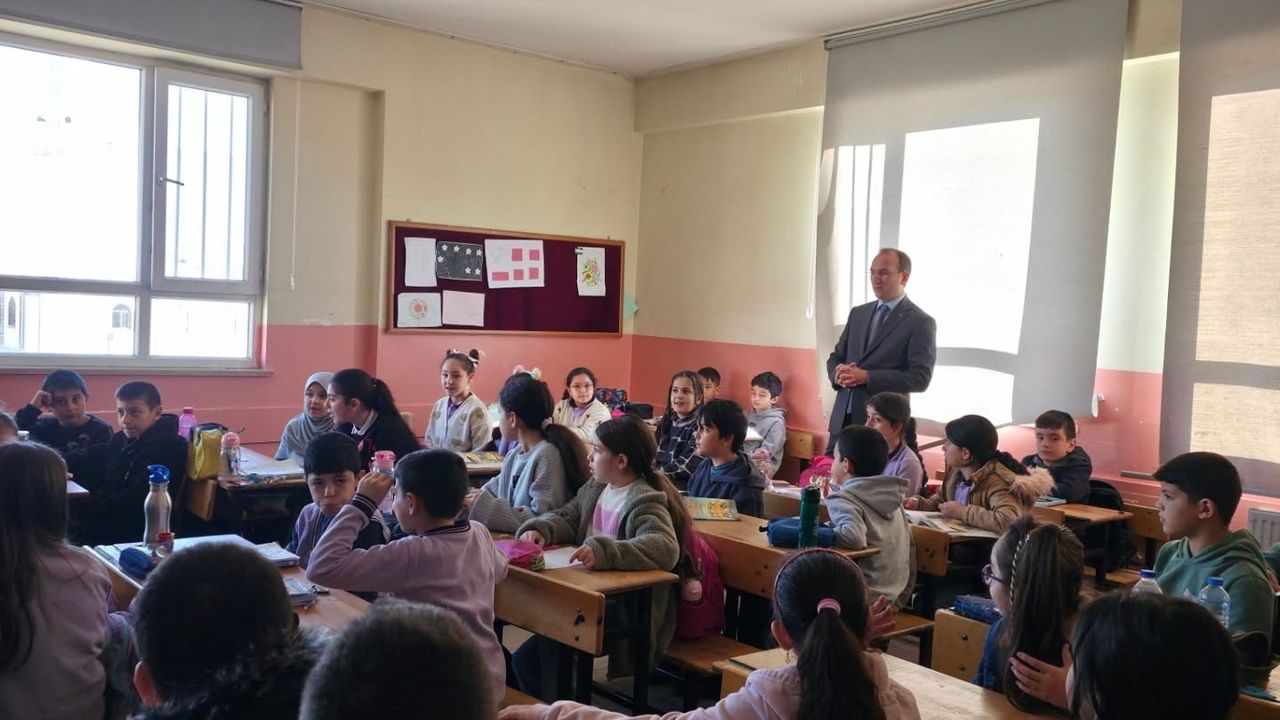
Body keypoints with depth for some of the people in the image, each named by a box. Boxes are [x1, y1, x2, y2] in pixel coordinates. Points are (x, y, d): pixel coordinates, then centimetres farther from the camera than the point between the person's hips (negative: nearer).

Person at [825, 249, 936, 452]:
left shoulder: (921, 322, -5)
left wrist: (866, 377, -19)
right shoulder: (858, 313, 15)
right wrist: (839, 373, -5)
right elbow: (835, 357, 19)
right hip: (842, 419, 5)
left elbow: (920, 378, -13)